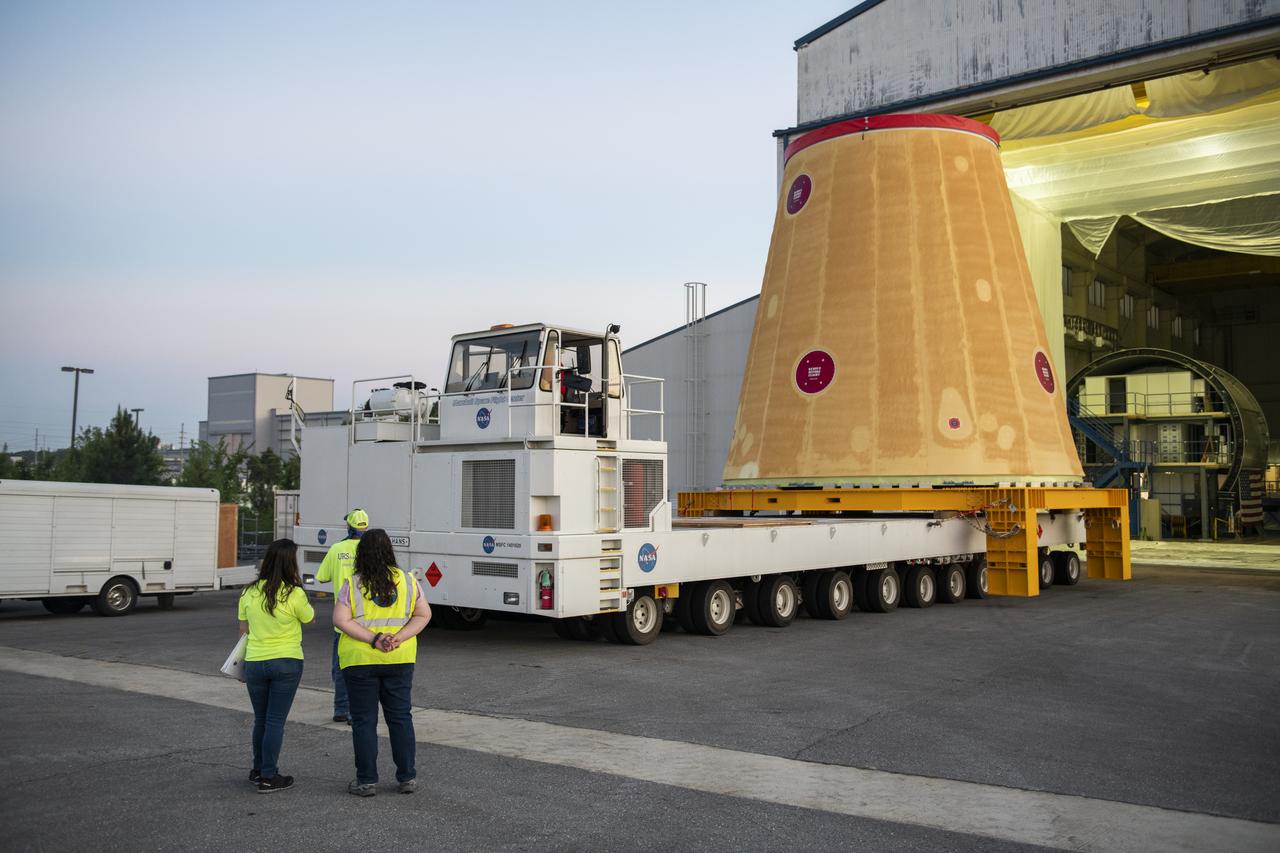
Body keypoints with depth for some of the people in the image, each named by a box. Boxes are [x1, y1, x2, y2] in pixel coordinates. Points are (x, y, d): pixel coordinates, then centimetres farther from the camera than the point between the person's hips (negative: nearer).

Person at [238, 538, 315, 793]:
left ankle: (258, 770, 31)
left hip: (254, 663, 4)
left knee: (260, 719, 18)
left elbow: (243, 628, 8)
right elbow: (309, 619, 3)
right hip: (287, 663, -4)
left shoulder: (249, 592, -1)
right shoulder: (294, 594, -14)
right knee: (275, 721, 3)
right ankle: (268, 777, 7)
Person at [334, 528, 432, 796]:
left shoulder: (352, 585, -6)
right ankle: (407, 777, 16)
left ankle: (367, 780, 12)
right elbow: (424, 615, -1)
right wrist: (398, 638, -10)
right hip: (400, 659, 2)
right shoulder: (408, 581, 1)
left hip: (360, 661, -2)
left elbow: (340, 620, -13)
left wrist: (373, 639, -15)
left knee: (364, 721, 7)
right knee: (400, 717, 12)